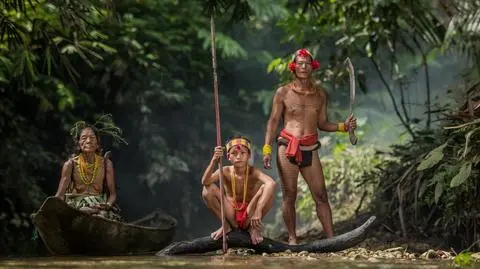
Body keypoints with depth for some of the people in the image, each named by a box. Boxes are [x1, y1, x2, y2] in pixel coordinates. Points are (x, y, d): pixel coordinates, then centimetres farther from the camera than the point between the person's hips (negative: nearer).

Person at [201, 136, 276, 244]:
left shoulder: (253, 172, -16)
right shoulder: (226, 171, -8)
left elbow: (271, 183, -37)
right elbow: (205, 181, -25)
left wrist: (258, 210, -47)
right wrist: (214, 161, -41)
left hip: (249, 215, -1)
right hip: (231, 214, 2)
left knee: (265, 189, -27)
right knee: (208, 190, -20)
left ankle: (254, 227, -4)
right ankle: (226, 225, 0)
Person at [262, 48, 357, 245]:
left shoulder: (320, 94, 12)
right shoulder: (283, 92, 3)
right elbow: (273, 121, 4)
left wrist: (343, 126, 1)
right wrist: (267, 149, -4)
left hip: (310, 150, 2)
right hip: (287, 148, -2)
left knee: (321, 195, -2)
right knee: (289, 195, 0)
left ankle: (331, 238, -2)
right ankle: (292, 239, 9)